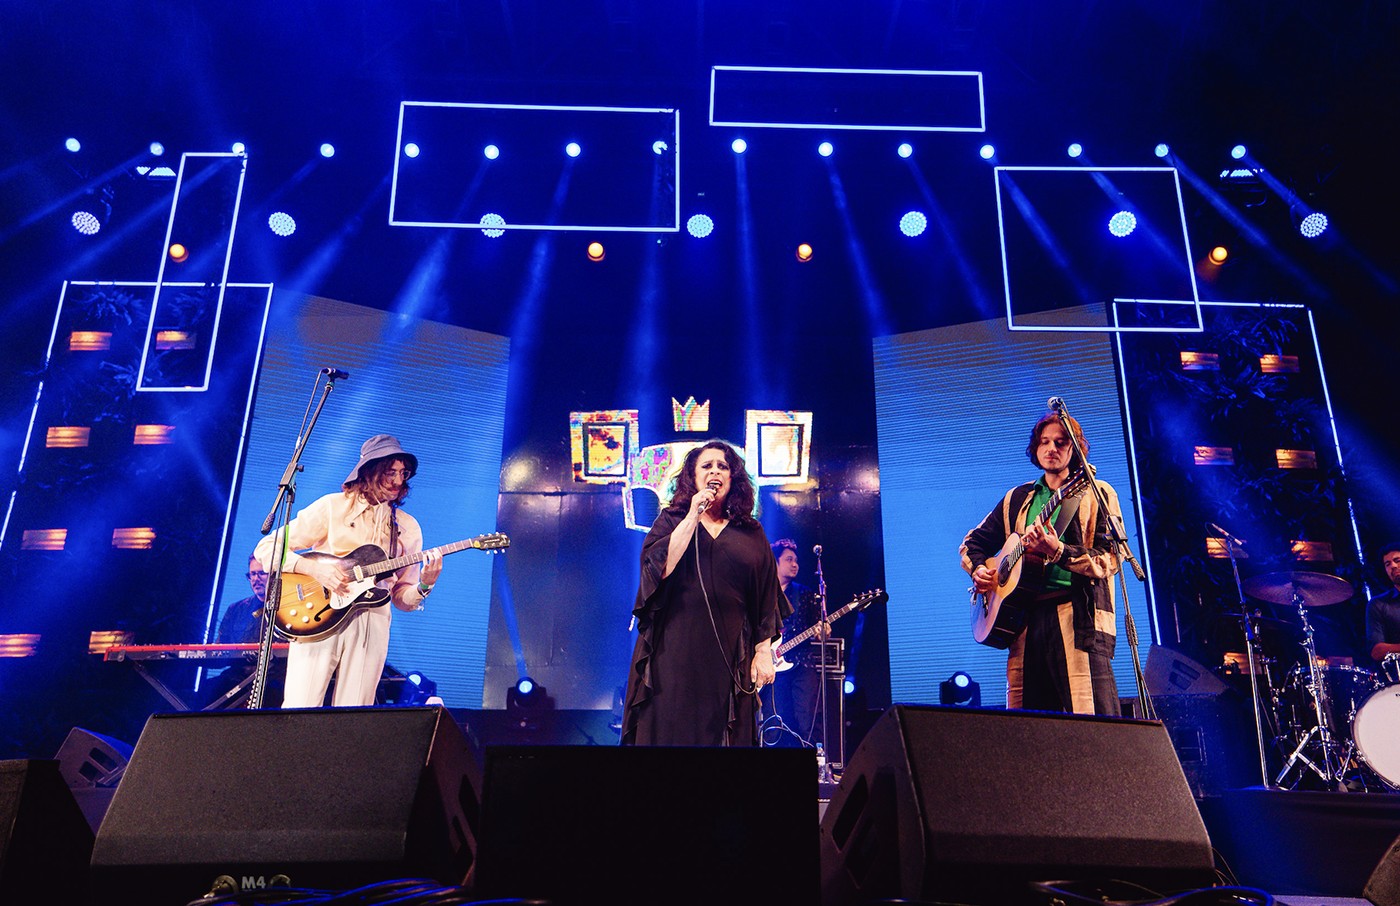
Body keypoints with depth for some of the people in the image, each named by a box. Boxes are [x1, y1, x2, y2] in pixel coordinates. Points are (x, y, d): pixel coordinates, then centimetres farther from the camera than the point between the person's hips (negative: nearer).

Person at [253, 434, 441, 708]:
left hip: (372, 625, 3)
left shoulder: (408, 528, 12)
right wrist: (314, 569, -14)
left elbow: (401, 598, 11)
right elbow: (266, 549, 1)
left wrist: (423, 586, -11)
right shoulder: (333, 506, 3)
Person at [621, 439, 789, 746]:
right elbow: (657, 567, -10)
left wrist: (763, 652, 2)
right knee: (671, 729, 0)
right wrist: (693, 517, -10)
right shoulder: (670, 521, 9)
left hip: (729, 650, 1)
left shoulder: (750, 533, 10)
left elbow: (766, 599, 9)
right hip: (675, 649, -1)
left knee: (726, 735, 2)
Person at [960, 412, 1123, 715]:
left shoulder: (1096, 494, 6)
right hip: (1026, 617, 5)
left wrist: (1059, 551, -20)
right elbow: (974, 541, 28)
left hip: (1078, 616, -4)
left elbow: (1109, 560, -5)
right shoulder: (1017, 499, 20)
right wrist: (978, 569, 8)